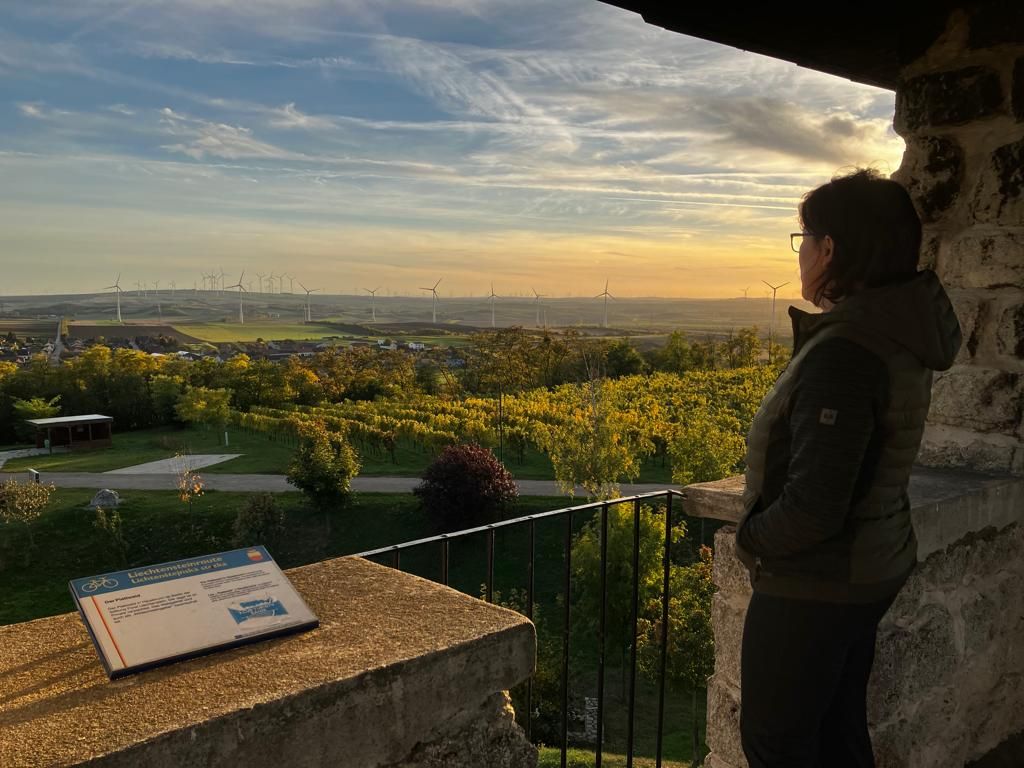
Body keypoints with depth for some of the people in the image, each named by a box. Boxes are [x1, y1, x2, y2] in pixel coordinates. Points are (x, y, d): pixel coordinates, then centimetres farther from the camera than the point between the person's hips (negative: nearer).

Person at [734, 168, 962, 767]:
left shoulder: (844, 350, -29)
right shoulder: (901, 331, 0)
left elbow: (813, 508, -29)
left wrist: (752, 540, -11)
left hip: (815, 584, -9)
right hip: (873, 568, 9)